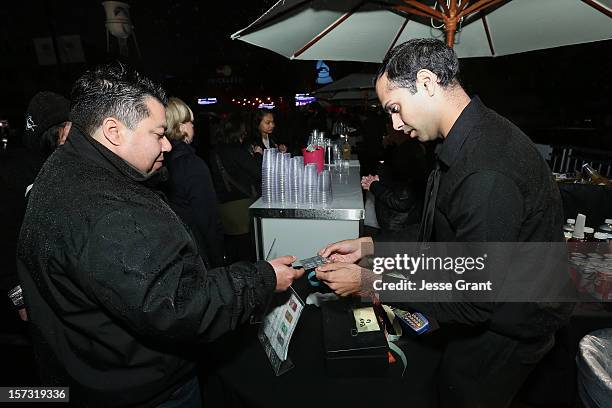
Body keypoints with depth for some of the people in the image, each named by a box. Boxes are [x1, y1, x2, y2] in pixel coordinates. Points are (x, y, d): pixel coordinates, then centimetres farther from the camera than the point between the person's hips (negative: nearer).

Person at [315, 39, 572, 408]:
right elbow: (442, 232, 6)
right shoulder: (477, 139, -1)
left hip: (501, 337, -8)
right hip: (481, 312, 8)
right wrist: (369, 246, -1)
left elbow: (473, 301, -29)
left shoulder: (487, 172, -34)